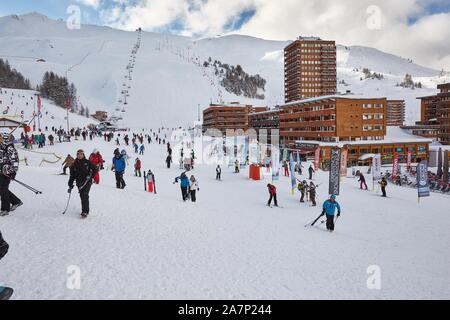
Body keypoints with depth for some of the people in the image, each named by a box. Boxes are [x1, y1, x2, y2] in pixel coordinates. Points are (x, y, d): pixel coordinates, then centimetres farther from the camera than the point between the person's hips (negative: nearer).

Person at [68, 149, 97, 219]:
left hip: (87, 182, -4)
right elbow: (72, 175, 10)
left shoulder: (87, 162, -1)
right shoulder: (74, 164, 8)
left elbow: (95, 169, 4)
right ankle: (85, 210, 21)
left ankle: (85, 212, -14)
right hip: (79, 183, 4)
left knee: (85, 196, -14)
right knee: (82, 196, 6)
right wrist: (70, 185, 6)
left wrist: (90, 176, -9)